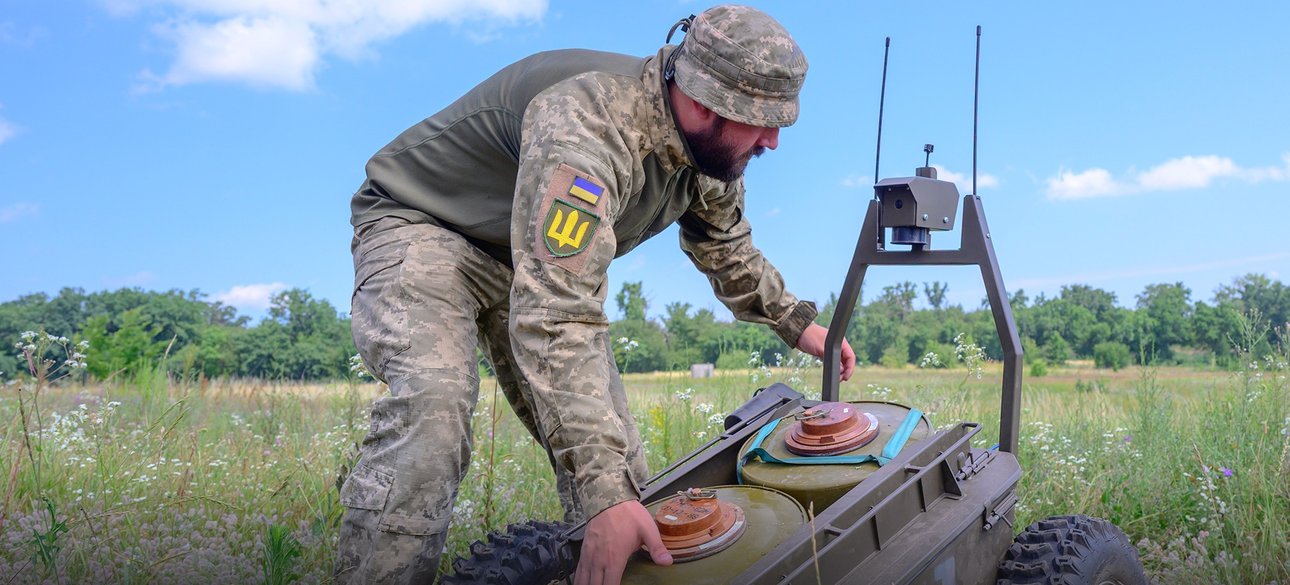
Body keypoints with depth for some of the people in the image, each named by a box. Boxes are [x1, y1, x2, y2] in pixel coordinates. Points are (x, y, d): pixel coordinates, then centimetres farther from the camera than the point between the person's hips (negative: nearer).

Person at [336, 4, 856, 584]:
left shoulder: (711, 148, -9)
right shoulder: (587, 129, -38)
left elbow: (728, 252, 15)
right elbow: (553, 319, -47)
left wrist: (795, 322, 11)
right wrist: (605, 494, -50)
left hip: (533, 257, 8)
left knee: (611, 446, -1)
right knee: (433, 405, -34)